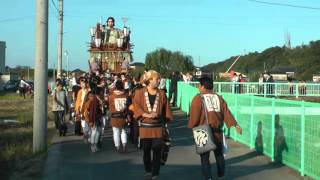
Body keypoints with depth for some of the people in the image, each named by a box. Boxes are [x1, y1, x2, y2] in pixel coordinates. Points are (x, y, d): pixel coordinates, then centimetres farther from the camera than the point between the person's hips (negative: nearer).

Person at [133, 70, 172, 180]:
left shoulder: (161, 94, 4)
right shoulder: (139, 93, -3)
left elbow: (165, 110, 9)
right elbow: (136, 107, -11)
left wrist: (165, 123, 7)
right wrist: (147, 115, -25)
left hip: (158, 127, 1)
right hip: (145, 126, -1)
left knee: (157, 151, -2)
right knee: (146, 151, 11)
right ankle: (148, 170, 29)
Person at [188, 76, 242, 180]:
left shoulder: (198, 98, -7)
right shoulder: (219, 98, 7)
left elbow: (194, 116, -10)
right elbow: (226, 112, 0)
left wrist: (191, 127, 3)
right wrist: (235, 125, -3)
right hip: (217, 131, 4)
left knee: (204, 156, 1)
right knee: (219, 154, 19)